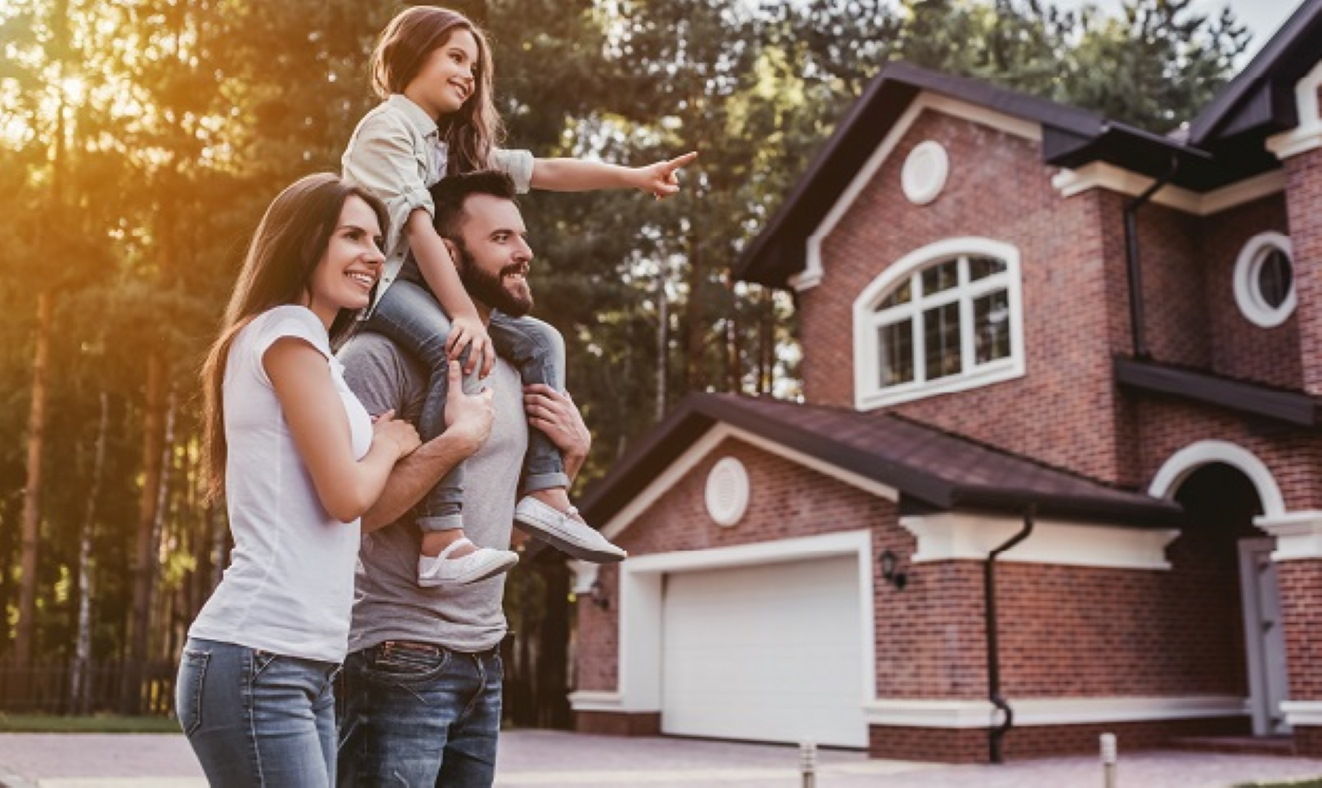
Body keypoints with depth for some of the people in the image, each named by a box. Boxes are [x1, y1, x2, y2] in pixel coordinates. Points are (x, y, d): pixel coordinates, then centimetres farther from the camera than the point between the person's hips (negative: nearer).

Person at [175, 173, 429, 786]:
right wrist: (387, 445, 5)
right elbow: (347, 495, -14)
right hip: (258, 662, -9)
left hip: (302, 666, 9)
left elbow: (359, 514, 19)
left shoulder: (298, 337, 21)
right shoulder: (288, 329, -7)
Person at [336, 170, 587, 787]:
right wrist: (452, 439, -24)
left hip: (482, 659, 8)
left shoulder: (513, 364, 13)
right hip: (400, 662, -8)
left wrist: (573, 449, 4)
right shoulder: (383, 354, -13)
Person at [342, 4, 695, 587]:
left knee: (540, 340, -2)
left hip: (427, 285, 9)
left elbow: (544, 172, 13)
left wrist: (633, 176, 3)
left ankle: (546, 494, -12)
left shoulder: (457, 143, 21)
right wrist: (465, 314, -26)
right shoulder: (387, 127, -5)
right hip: (379, 278, -9)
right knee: (460, 353, -34)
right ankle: (442, 542, -41)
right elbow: (416, 228, -17)